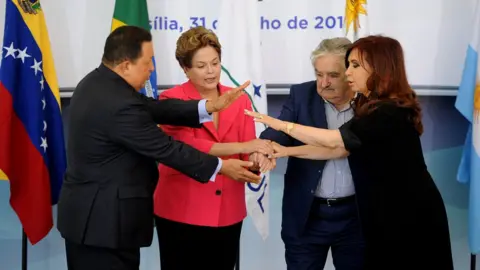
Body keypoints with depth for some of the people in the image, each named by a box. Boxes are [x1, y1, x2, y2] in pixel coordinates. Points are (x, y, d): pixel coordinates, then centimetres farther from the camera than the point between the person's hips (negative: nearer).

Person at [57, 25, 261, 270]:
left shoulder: (97, 82, 4)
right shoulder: (120, 105, -26)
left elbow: (152, 107, 4)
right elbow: (166, 149, -19)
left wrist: (208, 107, -1)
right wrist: (221, 166, -8)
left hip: (87, 214, 10)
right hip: (105, 221, -10)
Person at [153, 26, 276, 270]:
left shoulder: (240, 100, 7)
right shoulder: (172, 100, -6)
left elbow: (248, 151, 1)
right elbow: (187, 147, -19)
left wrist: (259, 157, -23)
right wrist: (241, 146, -24)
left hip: (227, 213, 4)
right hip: (181, 212, -4)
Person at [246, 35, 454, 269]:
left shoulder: (391, 113, -23)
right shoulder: (372, 108, 9)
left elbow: (333, 140, -24)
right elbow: (341, 149, 5)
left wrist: (281, 124, -17)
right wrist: (288, 151, -3)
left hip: (410, 220, -9)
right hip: (387, 217, 9)